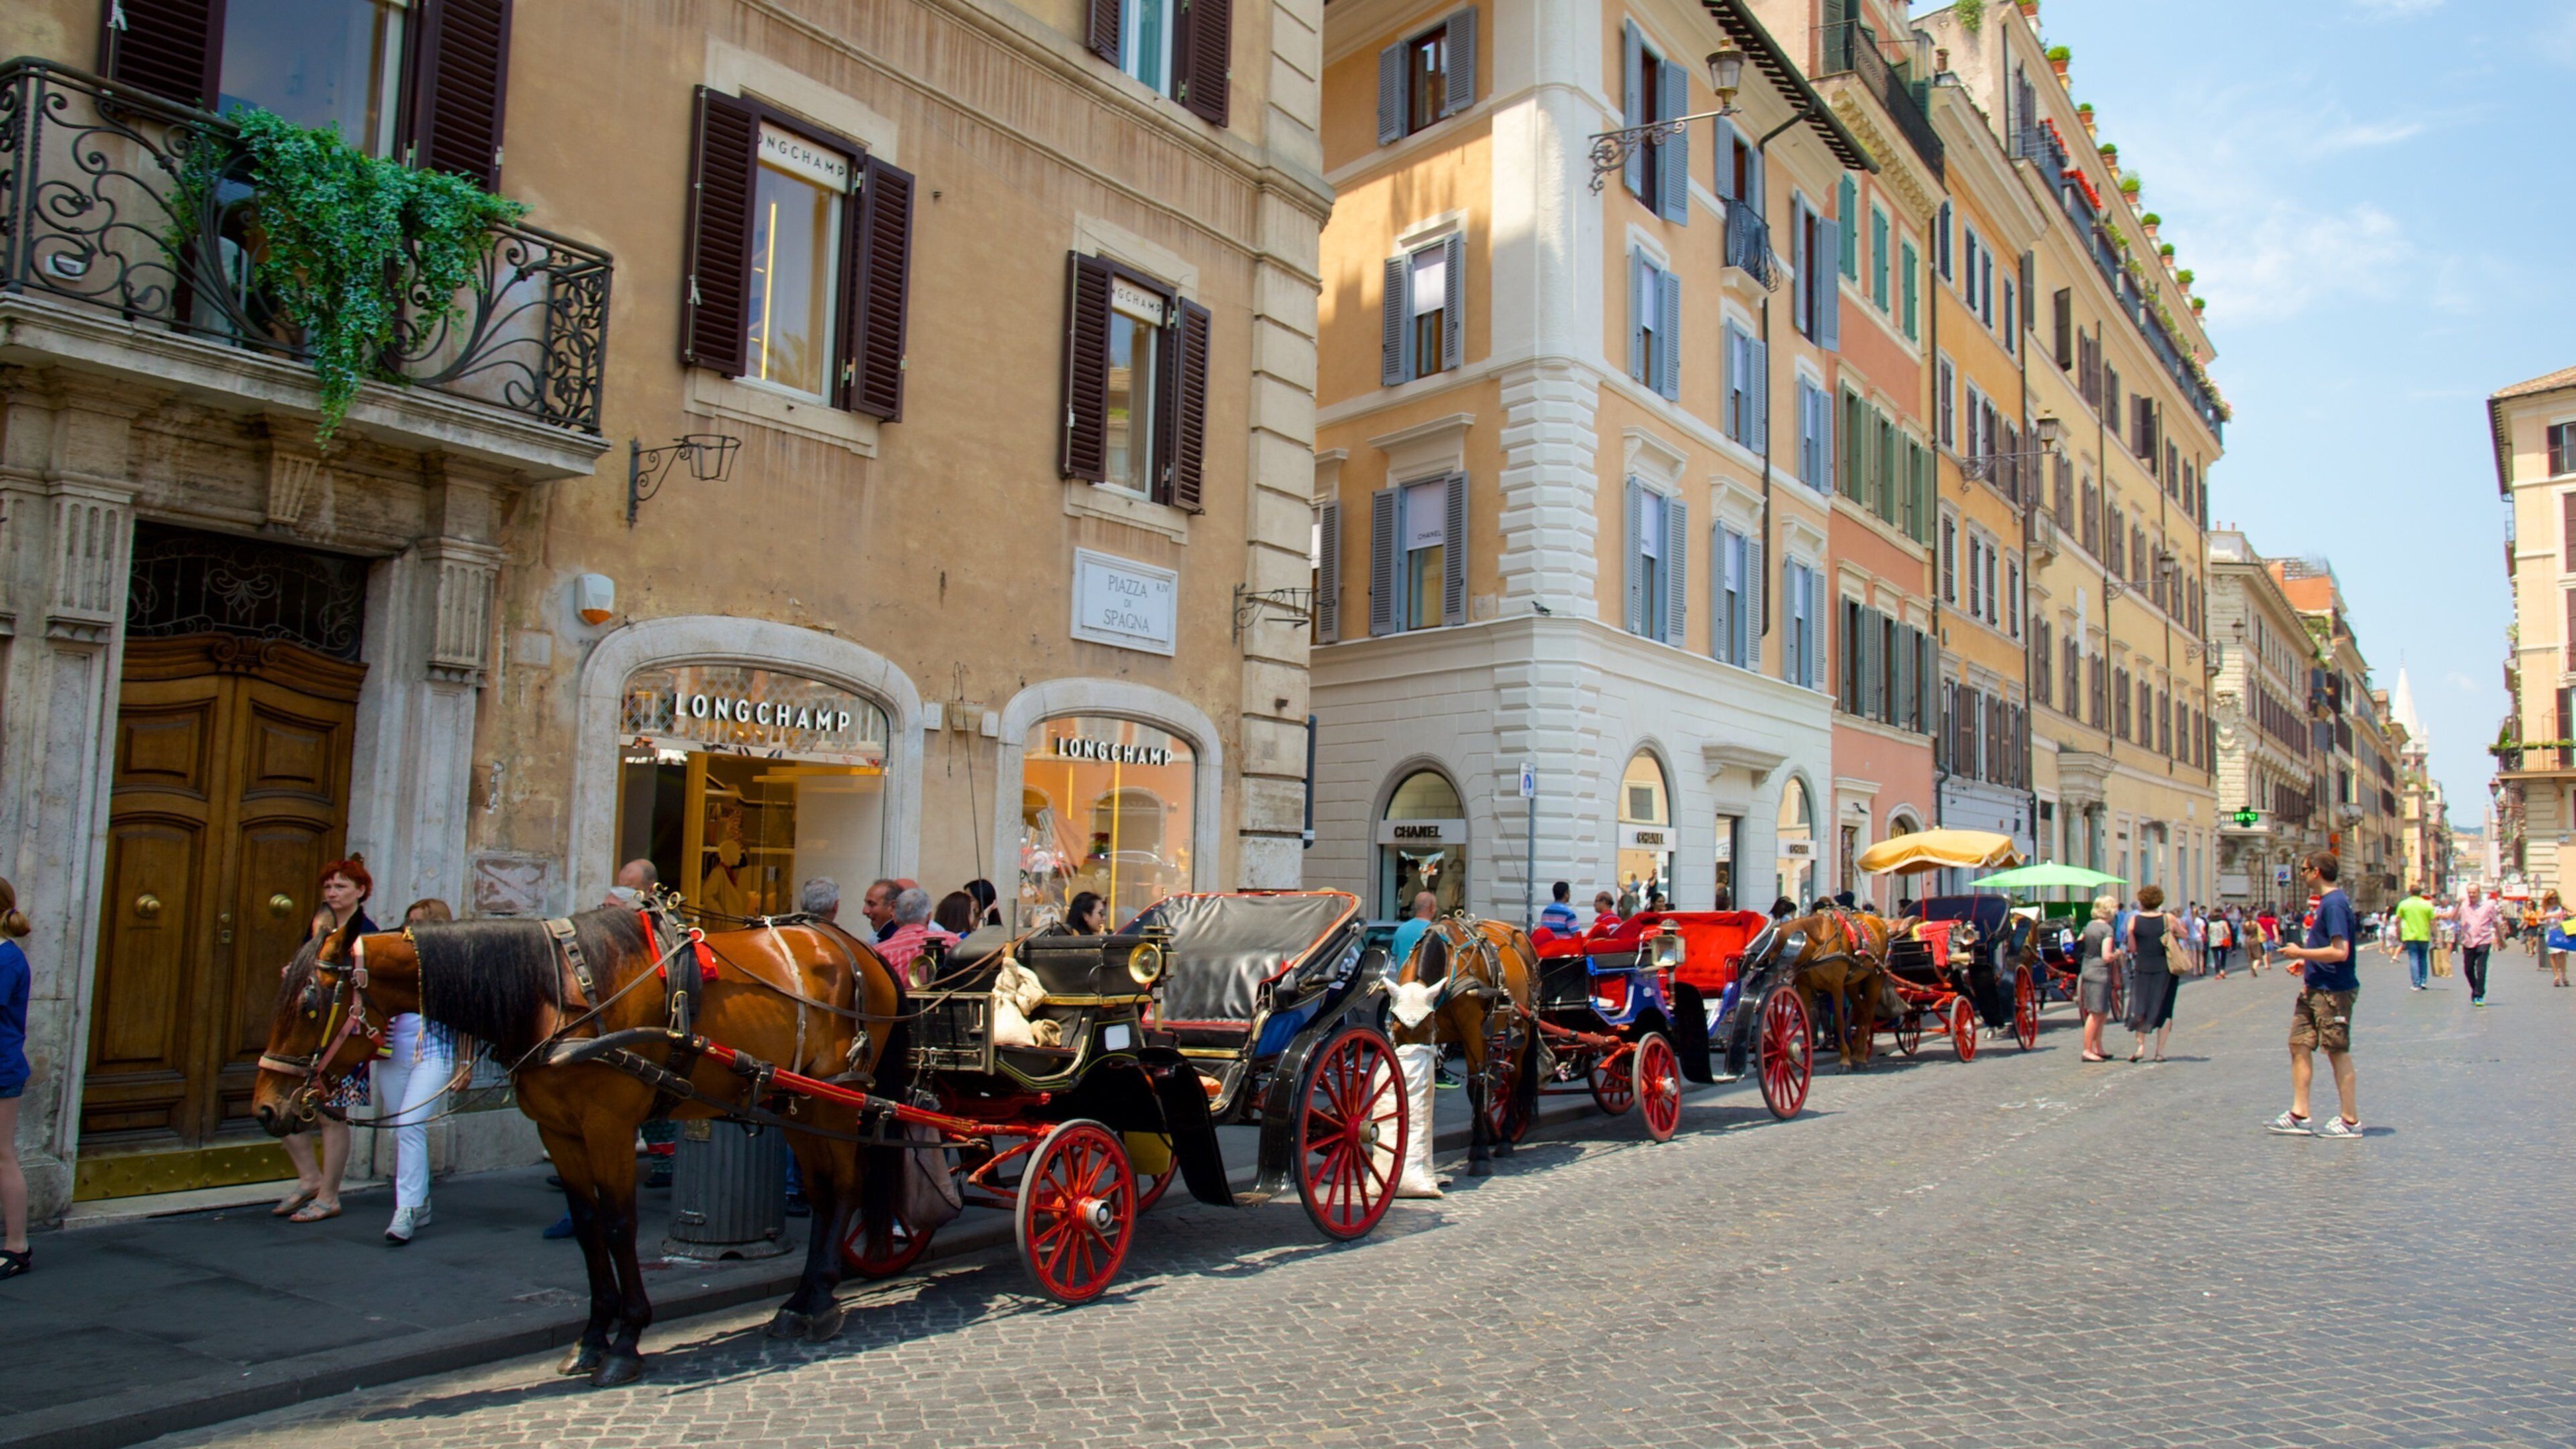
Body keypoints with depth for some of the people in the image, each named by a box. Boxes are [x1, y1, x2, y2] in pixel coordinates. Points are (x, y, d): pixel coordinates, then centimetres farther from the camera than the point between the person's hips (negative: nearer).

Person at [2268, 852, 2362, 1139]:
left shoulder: (2334, 904, -19)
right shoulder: (2327, 901, 12)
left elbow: (2340, 952, -26)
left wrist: (2300, 953, -17)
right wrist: (2306, 962, 15)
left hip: (2333, 991, -10)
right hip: (2314, 988, 10)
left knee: (2338, 1052, 0)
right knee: (2300, 1045, 9)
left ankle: (2351, 1121, 11)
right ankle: (2299, 1115, 13)